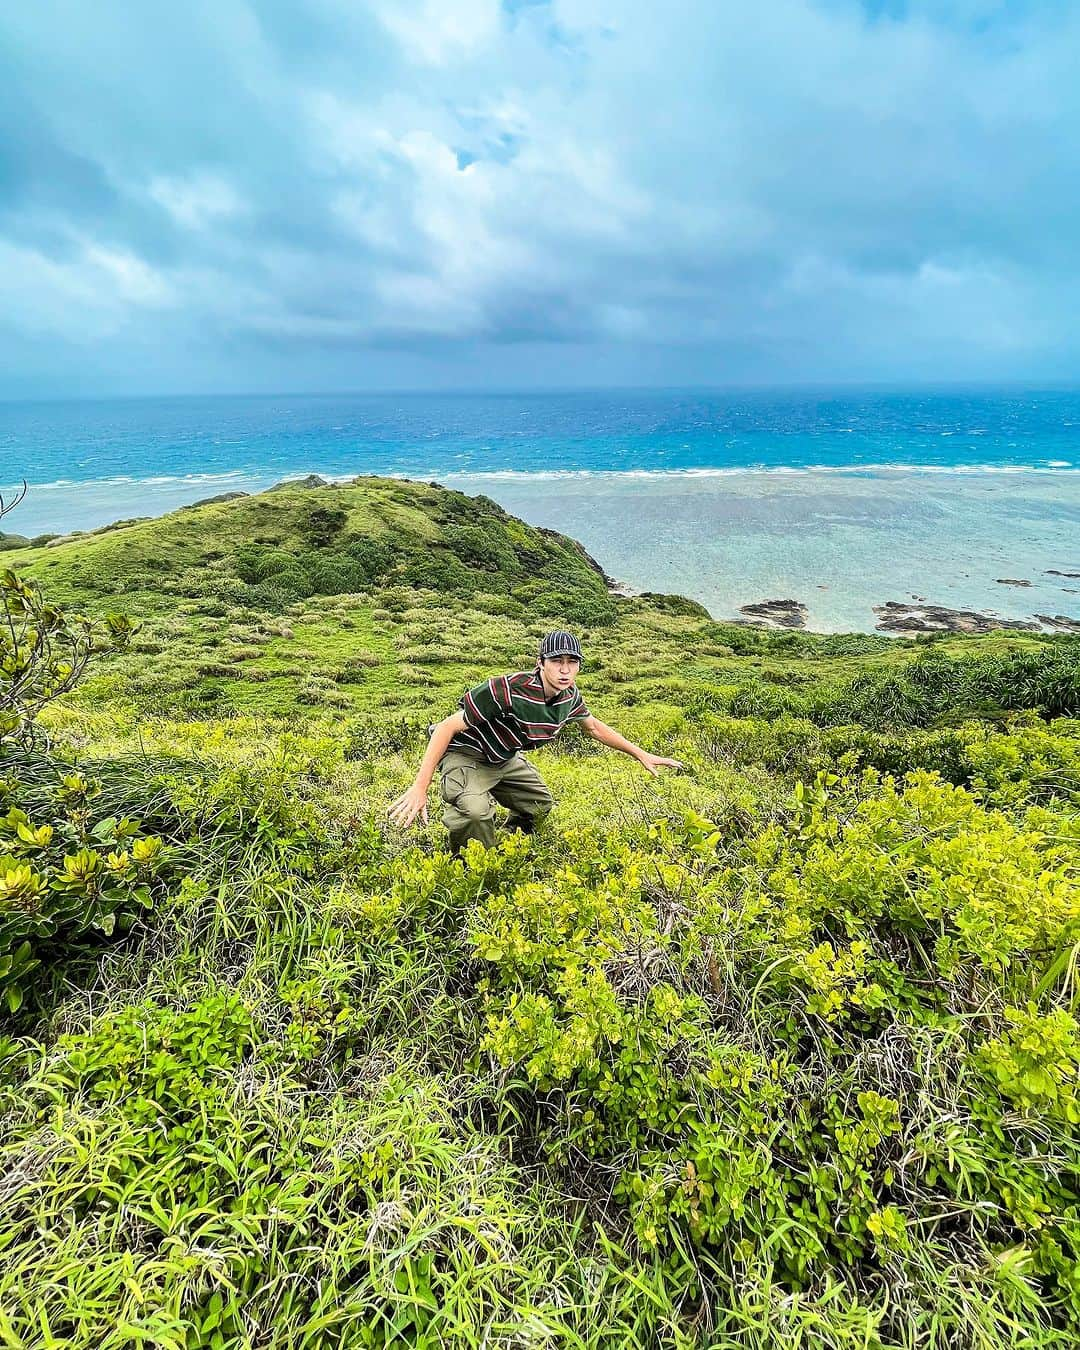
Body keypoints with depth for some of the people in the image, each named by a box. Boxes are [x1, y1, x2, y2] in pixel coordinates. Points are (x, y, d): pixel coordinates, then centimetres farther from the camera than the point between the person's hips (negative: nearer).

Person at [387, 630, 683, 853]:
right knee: (475, 810, -34)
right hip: (464, 752, -8)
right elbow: (447, 727, -30)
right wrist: (419, 787, -34)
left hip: (503, 758, 8)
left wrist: (641, 754, 12)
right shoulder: (507, 690, -37)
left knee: (541, 804, 18)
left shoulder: (569, 696, -13)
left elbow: (594, 727, 10)